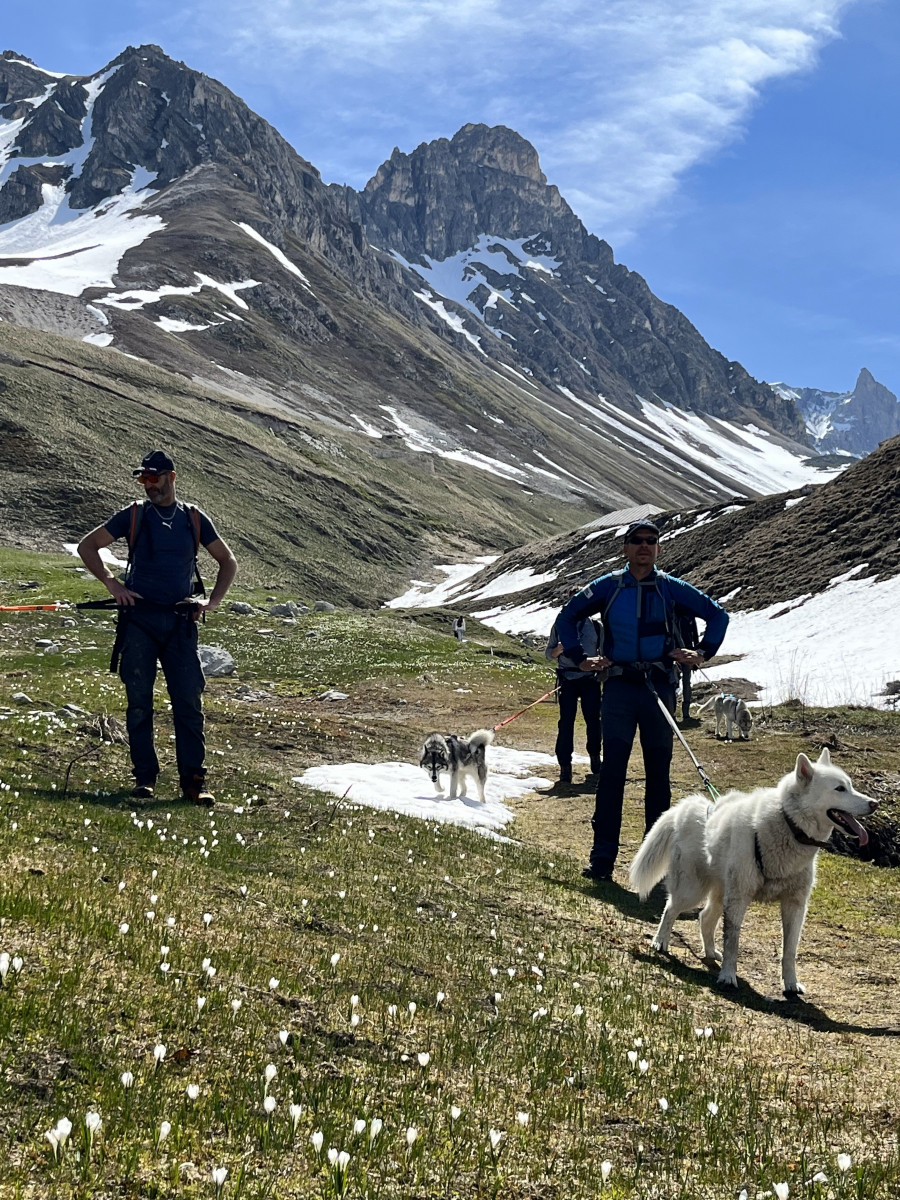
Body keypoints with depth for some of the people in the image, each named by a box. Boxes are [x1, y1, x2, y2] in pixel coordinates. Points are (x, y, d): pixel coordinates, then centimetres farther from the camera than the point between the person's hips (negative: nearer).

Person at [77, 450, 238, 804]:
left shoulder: (194, 519, 9)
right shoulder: (134, 515, 5)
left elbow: (228, 562, 18)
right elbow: (87, 546, 9)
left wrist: (212, 601, 5)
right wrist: (112, 585, -1)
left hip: (180, 622, 1)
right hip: (139, 619, -1)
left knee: (189, 702, -4)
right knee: (139, 702, 1)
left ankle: (193, 780, 0)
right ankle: (144, 777, 9)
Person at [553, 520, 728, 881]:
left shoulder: (671, 588, 5)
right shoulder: (607, 587, 4)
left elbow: (717, 614, 13)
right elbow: (567, 618, 13)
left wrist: (703, 652, 3)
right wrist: (580, 658, 4)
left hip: (659, 688, 1)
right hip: (619, 688, -1)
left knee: (658, 772, 6)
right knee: (612, 770, -5)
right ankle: (603, 857, -4)